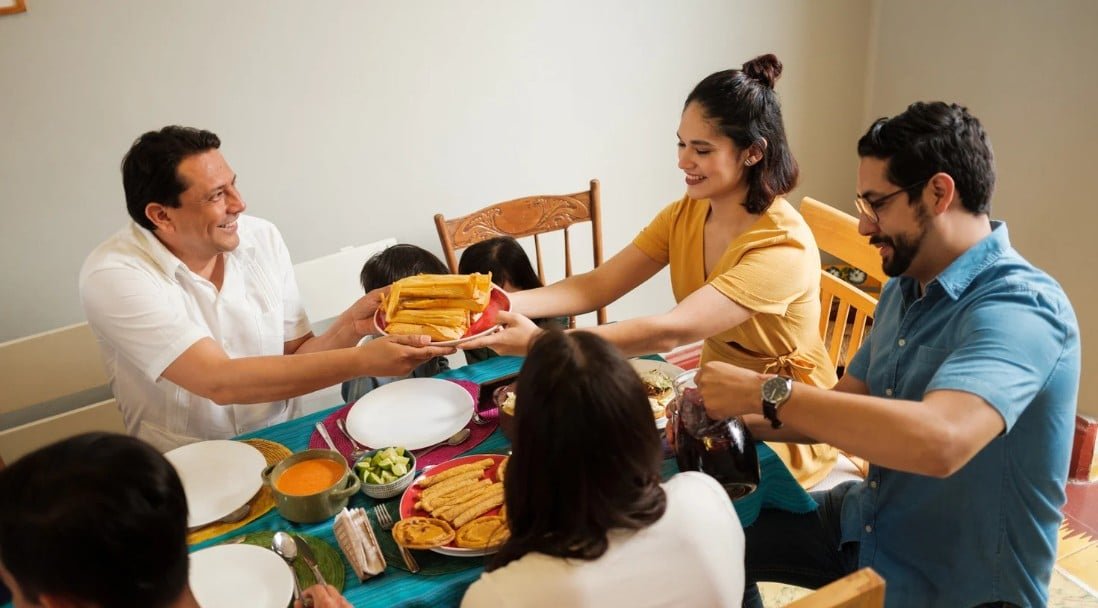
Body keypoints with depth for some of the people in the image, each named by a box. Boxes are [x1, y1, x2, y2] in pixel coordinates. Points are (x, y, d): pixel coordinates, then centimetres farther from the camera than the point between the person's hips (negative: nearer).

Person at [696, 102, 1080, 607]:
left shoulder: (1019, 307, -25)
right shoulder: (905, 289, 2)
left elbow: (937, 440, -42)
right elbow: (848, 408, 8)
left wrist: (765, 391, -34)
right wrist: (734, 413, -9)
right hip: (866, 523, 8)